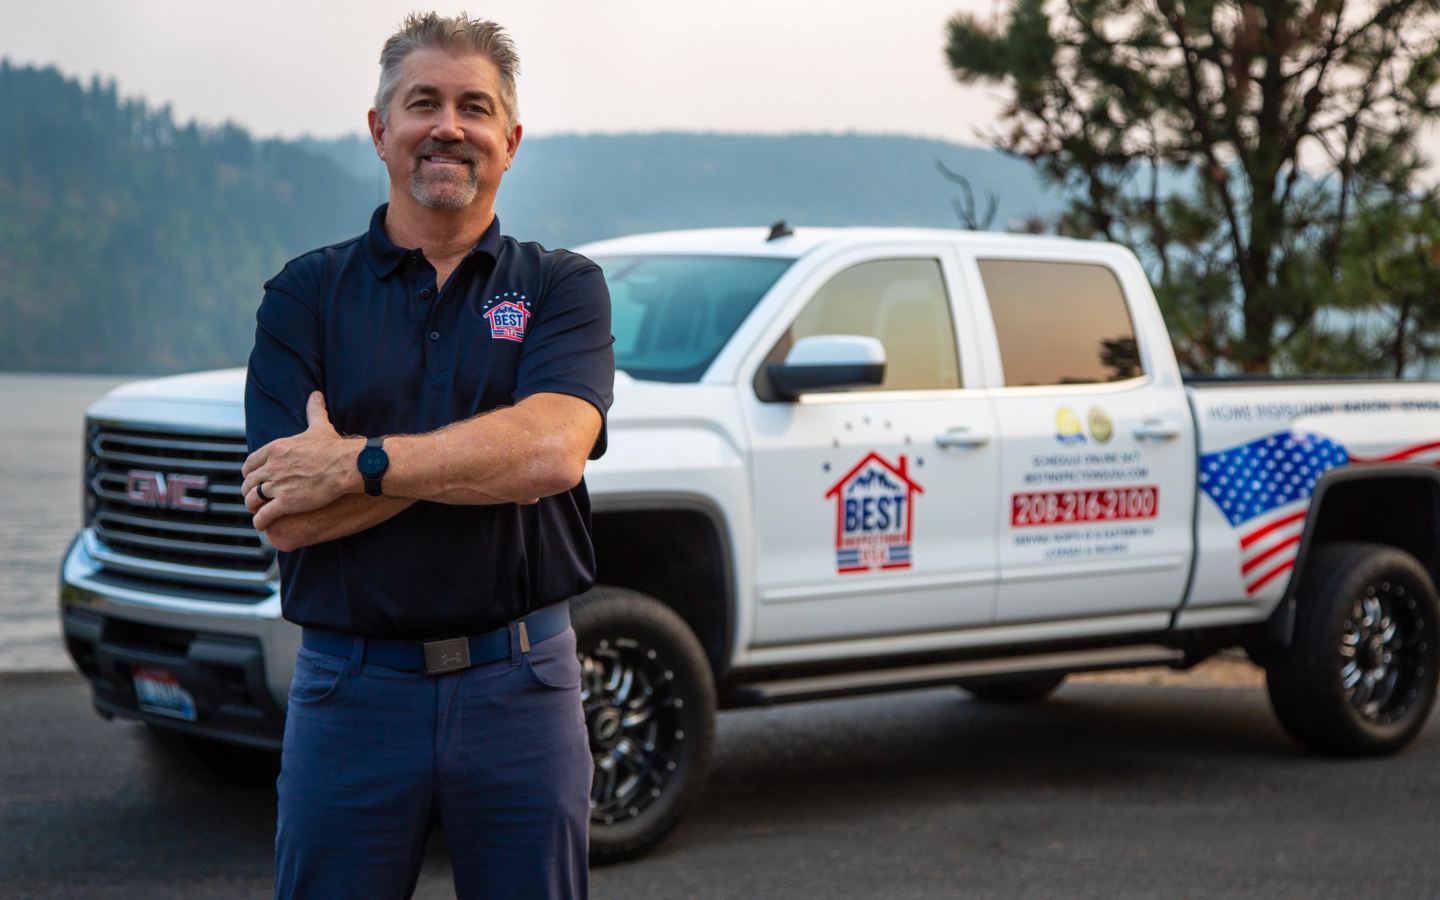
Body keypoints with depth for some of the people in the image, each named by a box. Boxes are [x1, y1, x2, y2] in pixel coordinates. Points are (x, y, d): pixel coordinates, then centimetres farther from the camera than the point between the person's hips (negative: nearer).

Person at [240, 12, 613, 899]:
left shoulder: (562, 287, 4)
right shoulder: (305, 295, 4)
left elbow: (553, 451, -16)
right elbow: (286, 517, -8)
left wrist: (356, 465, -15)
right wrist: (484, 452, -12)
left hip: (520, 689, 0)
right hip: (351, 686, 0)